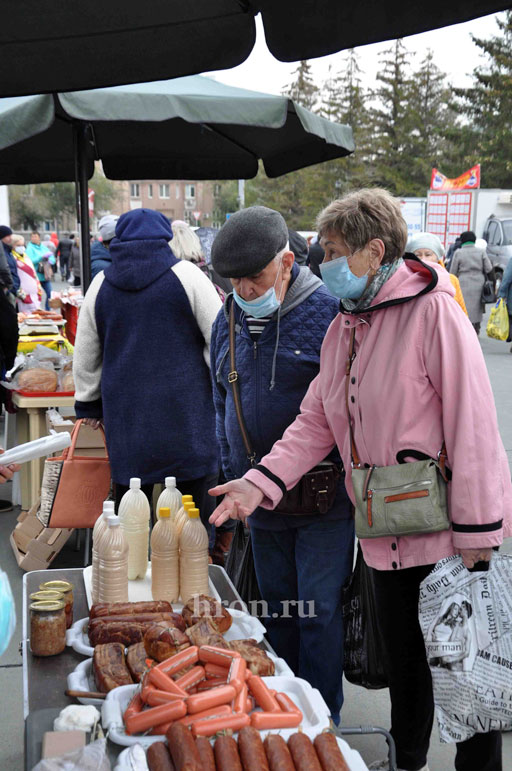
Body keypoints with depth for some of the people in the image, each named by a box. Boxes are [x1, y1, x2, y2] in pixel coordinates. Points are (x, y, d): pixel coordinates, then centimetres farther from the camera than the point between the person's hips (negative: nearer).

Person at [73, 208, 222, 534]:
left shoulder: (101, 284, 7)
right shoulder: (186, 275, -3)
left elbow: (85, 356, 15)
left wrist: (88, 404, 26)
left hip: (126, 418, 3)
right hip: (185, 416, -3)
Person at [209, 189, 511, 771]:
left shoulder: (433, 312, -17)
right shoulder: (342, 329, 7)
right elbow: (316, 421, 5)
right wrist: (260, 482, -9)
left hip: (449, 531, -7)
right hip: (388, 534, 7)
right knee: (402, 657, 22)